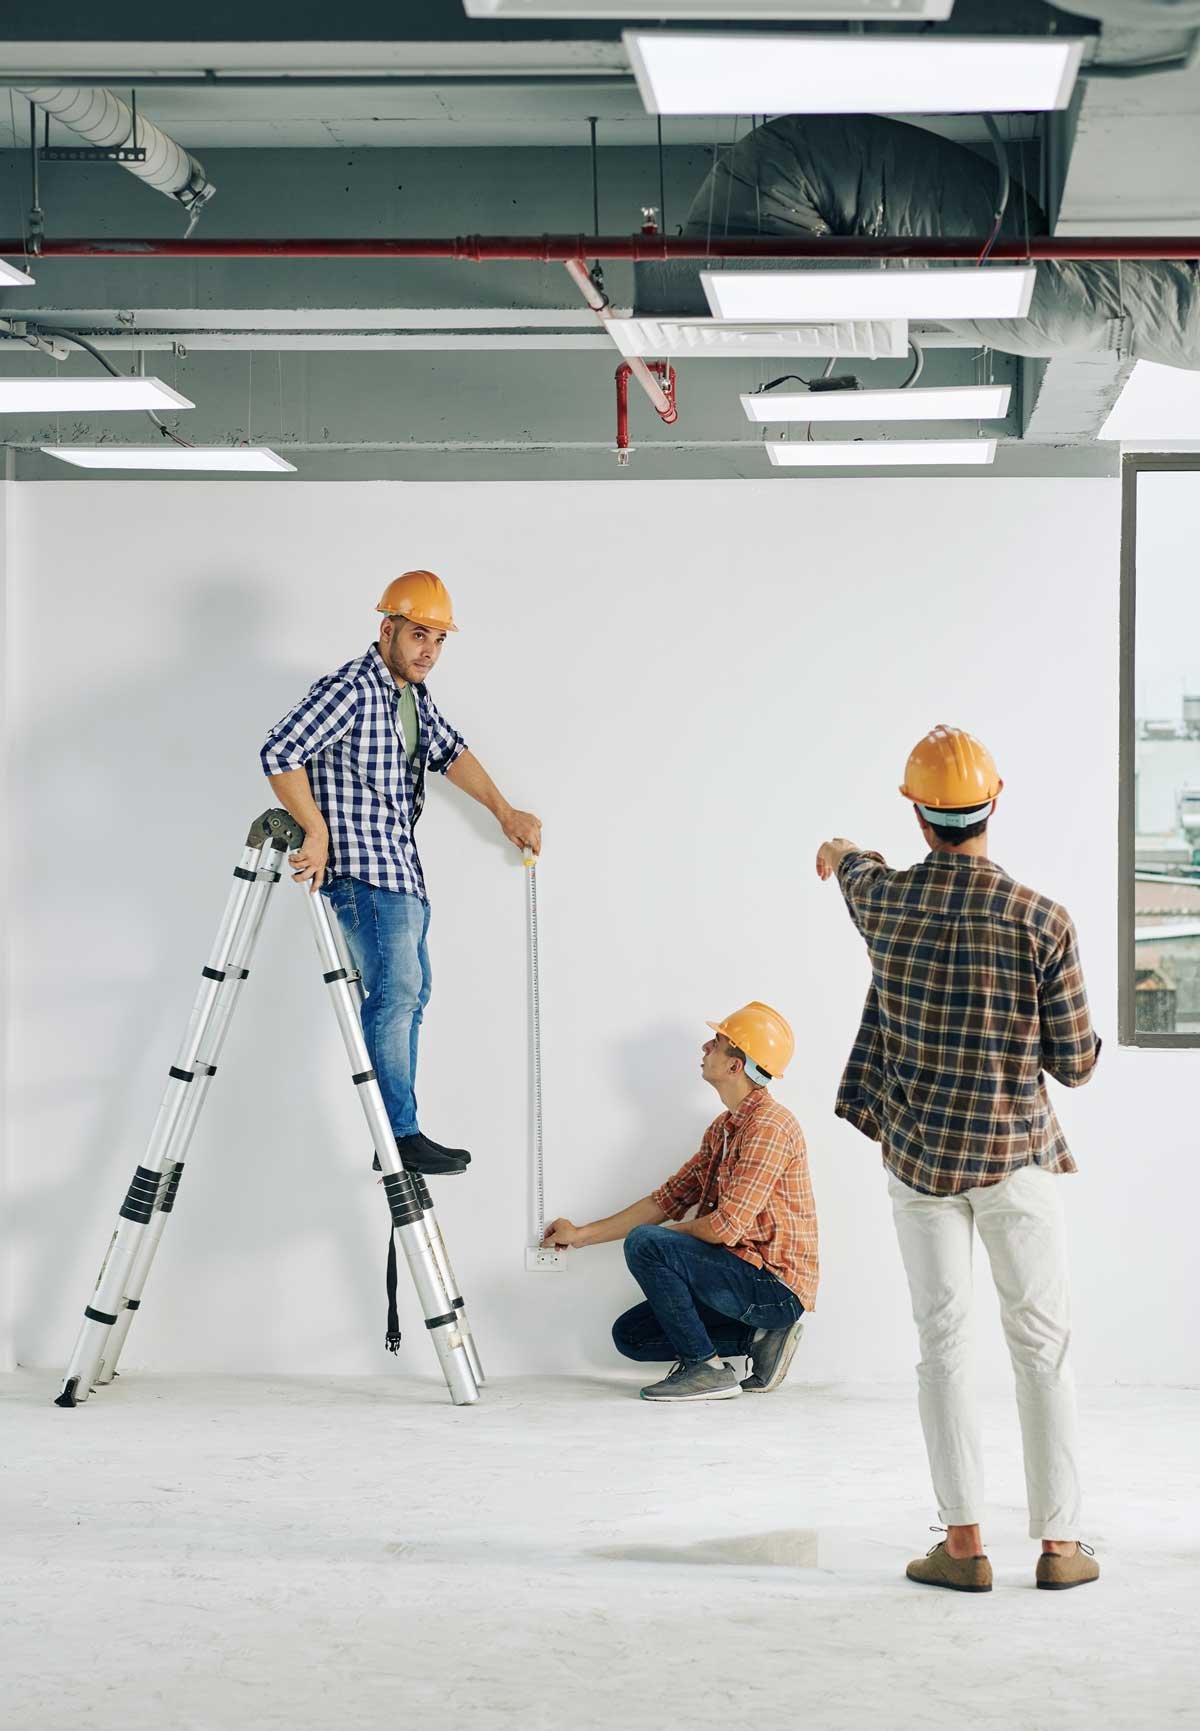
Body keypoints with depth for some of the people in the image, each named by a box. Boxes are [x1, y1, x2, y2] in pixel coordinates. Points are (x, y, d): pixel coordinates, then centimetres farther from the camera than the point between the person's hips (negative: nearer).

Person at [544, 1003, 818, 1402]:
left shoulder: (769, 1125, -18)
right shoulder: (723, 1129, 14)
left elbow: (725, 1228, -23)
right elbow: (668, 1200, 18)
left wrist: (664, 1236, -4)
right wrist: (581, 1235, 17)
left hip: (774, 1286, -10)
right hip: (746, 1279, 10)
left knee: (644, 1244, -23)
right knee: (630, 1335, 10)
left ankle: (707, 1368, -15)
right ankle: (758, 1337, 7)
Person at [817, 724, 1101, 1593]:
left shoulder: (885, 900, -6)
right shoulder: (1043, 921, -14)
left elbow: (861, 873, 22)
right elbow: (1075, 1064, -8)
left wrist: (842, 854, 47)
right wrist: (1085, 1036, 17)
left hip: (918, 1156, 2)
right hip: (1018, 1156, -2)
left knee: (944, 1343, 7)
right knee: (1043, 1343, 6)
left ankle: (965, 1541, 5)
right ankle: (1061, 1543, 7)